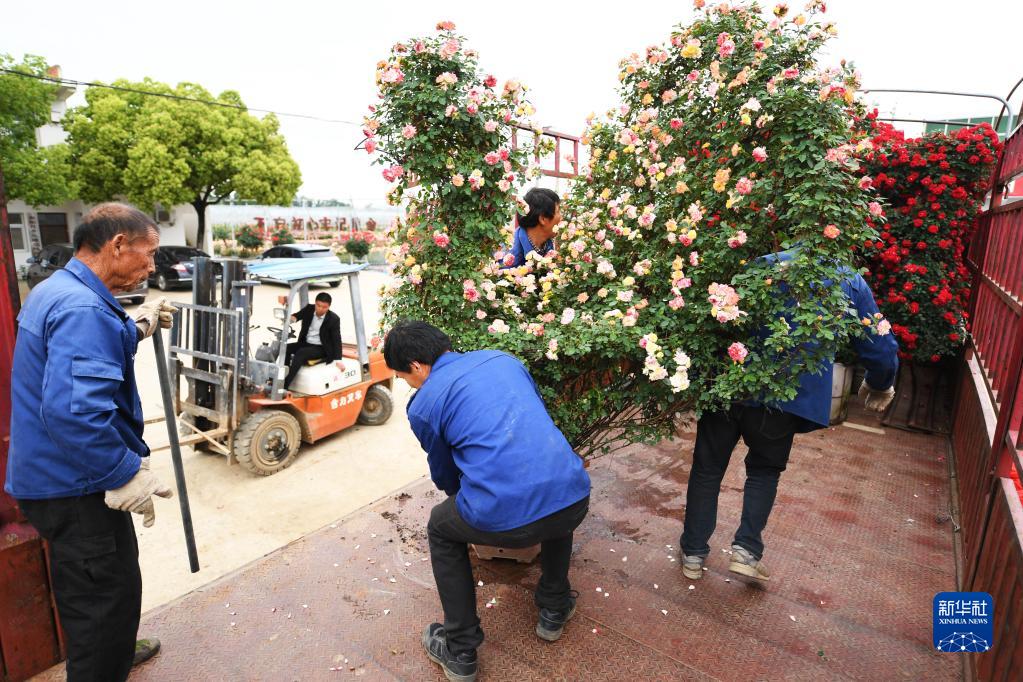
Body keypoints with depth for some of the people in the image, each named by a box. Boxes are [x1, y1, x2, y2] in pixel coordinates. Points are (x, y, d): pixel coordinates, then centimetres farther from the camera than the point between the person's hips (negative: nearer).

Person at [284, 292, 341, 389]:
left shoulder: (334, 319, -11)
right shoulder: (309, 309, 1)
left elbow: (337, 340, -12)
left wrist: (338, 359, -19)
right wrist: (292, 318, -30)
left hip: (321, 348, -5)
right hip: (305, 343, 6)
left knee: (301, 353, -29)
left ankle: (285, 384, -30)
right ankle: (283, 376, -18)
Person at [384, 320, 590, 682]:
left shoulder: (422, 406, 7)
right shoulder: (502, 358, 18)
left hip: (503, 518, -4)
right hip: (575, 501, 5)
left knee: (440, 530, 29)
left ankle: (461, 652, 34)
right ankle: (554, 611, 49)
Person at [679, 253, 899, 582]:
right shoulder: (851, 282, 10)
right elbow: (881, 349, 14)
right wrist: (880, 386, 35)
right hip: (784, 396, 0)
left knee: (708, 468, 15)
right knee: (764, 470, 25)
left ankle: (693, 553, 24)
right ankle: (747, 548, 15)